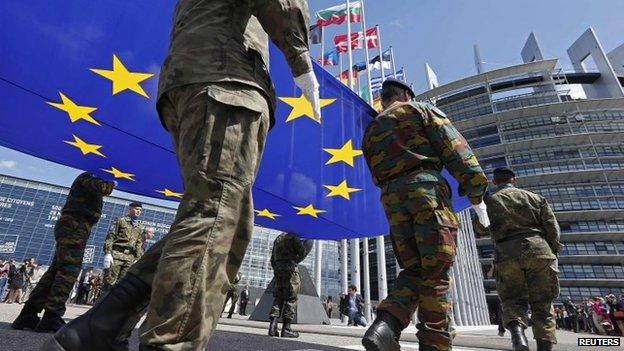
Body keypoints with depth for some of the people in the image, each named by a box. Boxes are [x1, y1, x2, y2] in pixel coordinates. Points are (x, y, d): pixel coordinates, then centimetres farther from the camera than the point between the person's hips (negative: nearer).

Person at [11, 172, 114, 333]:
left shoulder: (90, 180, 26)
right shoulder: (88, 176, -4)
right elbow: (102, 189, -23)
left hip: (71, 228, 10)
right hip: (75, 226, -10)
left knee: (55, 270, 9)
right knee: (68, 271, -12)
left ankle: (28, 315, 13)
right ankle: (51, 318, -13)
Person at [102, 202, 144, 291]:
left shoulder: (139, 228, 21)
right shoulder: (120, 221, 8)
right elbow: (110, 237, 0)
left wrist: (137, 259, 8)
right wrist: (107, 253, -11)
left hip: (130, 258, 4)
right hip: (116, 254, -4)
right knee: (110, 282, -6)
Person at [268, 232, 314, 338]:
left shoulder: (278, 238, 21)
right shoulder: (293, 237, -2)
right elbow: (302, 252, -9)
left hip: (277, 268, 7)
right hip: (290, 267, -7)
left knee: (278, 297, 9)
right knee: (291, 299, -3)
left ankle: (272, 326, 0)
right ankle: (286, 328, -4)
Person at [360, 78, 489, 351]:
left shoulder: (371, 131, 28)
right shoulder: (419, 110, 14)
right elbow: (453, 147, 2)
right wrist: (476, 193, -1)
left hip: (391, 198, 5)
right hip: (425, 187, -4)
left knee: (413, 270, 7)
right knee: (436, 274, -3)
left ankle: (384, 327, -13)